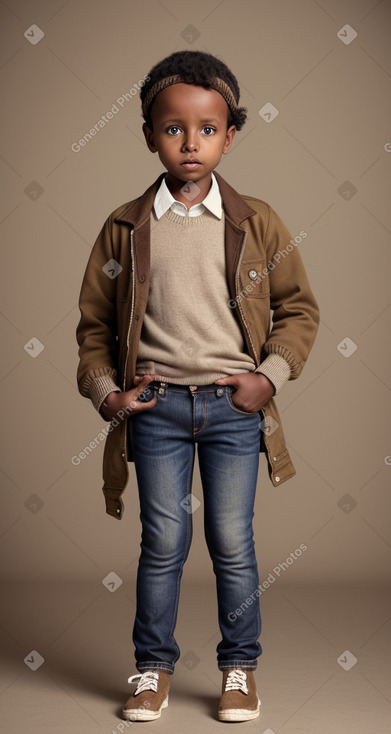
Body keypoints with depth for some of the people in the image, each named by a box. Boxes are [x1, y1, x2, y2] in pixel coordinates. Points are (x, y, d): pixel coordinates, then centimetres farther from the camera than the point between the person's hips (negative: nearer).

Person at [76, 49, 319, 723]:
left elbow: (298, 306, 7)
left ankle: (240, 667, 23)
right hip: (156, 406, 0)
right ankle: (153, 667, 23)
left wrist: (271, 375, -3)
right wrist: (105, 390, -3)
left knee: (232, 542, 7)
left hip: (234, 405, 0)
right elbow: (94, 320, 7)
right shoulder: (126, 227, 1)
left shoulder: (256, 223, 1)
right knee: (163, 541, 7)